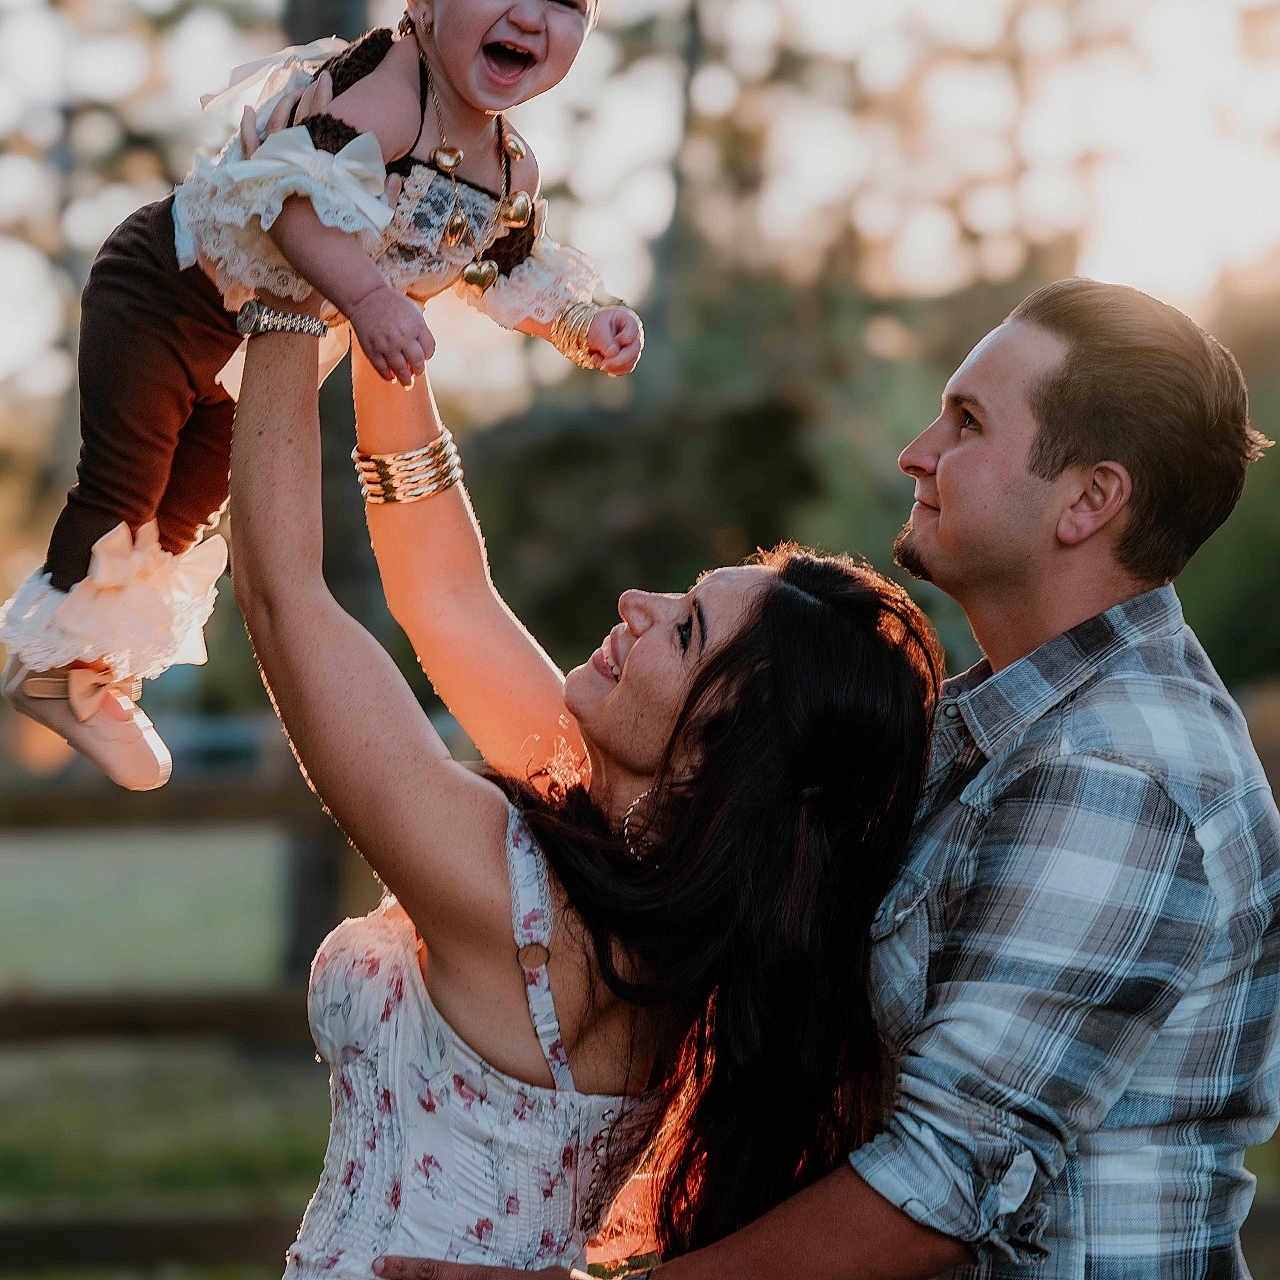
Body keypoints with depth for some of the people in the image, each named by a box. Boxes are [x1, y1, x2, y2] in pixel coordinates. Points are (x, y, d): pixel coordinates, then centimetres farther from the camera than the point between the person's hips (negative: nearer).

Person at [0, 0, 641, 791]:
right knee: (122, 489, 0)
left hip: (272, 346, 8)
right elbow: (297, 193, -47)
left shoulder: (513, 173, -8)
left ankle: (103, 677, 39)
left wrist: (583, 323, -7)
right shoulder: (388, 82, -34)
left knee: (190, 513, 20)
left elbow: (515, 272, 11)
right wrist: (368, 296, -59)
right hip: (162, 294, -8)